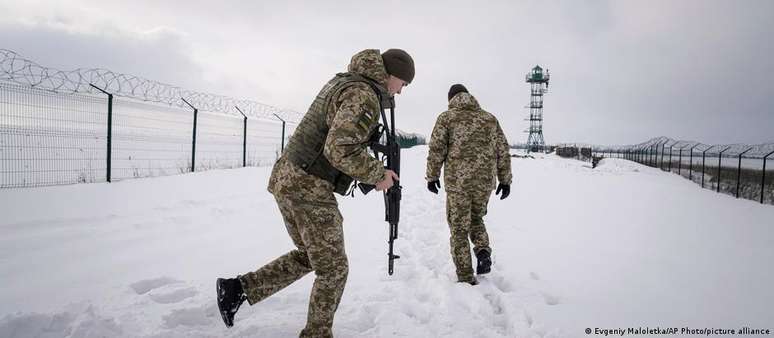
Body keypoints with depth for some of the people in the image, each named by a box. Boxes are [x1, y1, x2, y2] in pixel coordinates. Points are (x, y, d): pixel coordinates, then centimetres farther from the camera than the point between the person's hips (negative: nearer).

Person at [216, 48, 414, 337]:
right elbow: (341, 150, -28)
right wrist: (378, 175, -14)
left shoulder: (340, 81, 15)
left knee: (308, 256, 23)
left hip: (287, 179, 9)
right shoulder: (364, 96, -16)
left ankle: (239, 288, 21)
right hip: (310, 189, -9)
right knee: (333, 269, 6)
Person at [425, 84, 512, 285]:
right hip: (485, 182, 4)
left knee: (459, 229, 8)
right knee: (476, 219, 26)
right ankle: (483, 250, 1)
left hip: (457, 182, -3)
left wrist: (432, 176, 5)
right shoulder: (490, 119, 12)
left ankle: (466, 277, 8)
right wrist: (505, 180, 16)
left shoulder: (447, 117, 1)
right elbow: (503, 151, 11)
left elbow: (436, 149, -5)